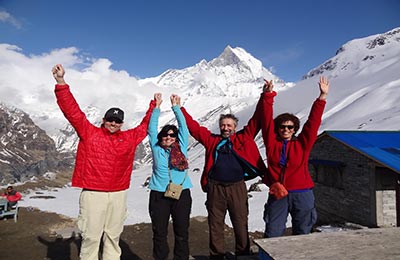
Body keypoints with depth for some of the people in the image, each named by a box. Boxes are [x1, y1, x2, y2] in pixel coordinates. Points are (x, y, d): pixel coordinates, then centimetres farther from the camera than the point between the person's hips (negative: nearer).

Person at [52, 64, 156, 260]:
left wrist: (154, 106, 26)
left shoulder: (130, 138, 10)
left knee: (113, 236, 13)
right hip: (93, 194, -3)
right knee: (91, 236, 3)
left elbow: (145, 126, 25)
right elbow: (72, 111, -3)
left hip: (118, 195, 3)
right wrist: (61, 82, -9)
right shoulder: (89, 133, 3)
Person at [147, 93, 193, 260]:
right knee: (159, 232, 9)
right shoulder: (156, 148, 8)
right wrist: (157, 106, 5)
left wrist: (176, 107, 7)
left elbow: (183, 126, 5)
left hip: (182, 194, 0)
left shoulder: (182, 147, 8)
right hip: (159, 194, 0)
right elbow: (152, 128, 6)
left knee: (182, 232, 8)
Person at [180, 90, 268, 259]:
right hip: (215, 188, 1)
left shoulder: (244, 137, 9)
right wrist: (180, 109, 11)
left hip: (237, 187, -1)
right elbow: (193, 127, 12)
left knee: (241, 224, 8)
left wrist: (265, 96, 3)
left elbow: (256, 121, 6)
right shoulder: (211, 139, 12)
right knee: (215, 224, 12)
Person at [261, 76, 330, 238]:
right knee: (272, 234, 5)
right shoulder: (271, 143, 1)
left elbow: (313, 122, -1)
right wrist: (269, 95, -5)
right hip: (277, 194, -1)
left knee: (302, 233, 16)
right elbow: (267, 120, -1)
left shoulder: (302, 144, 3)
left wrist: (322, 97, -5)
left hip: (302, 194, 1)